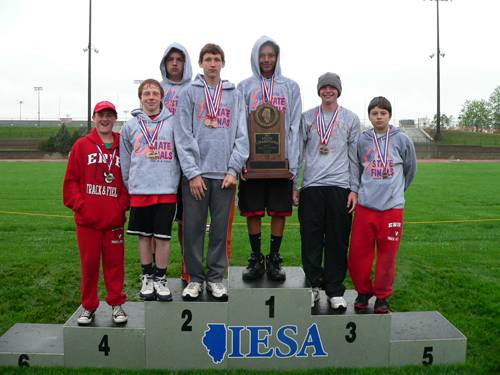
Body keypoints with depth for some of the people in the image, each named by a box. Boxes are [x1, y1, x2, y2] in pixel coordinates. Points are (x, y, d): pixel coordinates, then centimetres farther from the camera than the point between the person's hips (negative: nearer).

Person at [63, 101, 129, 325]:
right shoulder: (82, 146, 4)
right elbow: (71, 180, 4)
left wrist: (123, 205, -3)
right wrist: (80, 204, -6)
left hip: (114, 219, 1)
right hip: (87, 218, 0)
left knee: (115, 262, 6)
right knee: (89, 263, 7)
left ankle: (117, 304, 21)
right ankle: (89, 307, 21)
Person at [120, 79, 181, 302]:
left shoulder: (173, 123, 6)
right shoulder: (130, 126, 10)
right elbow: (125, 162, 15)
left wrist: (179, 183, 4)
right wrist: (129, 186, 11)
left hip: (167, 189, -1)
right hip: (139, 191, 2)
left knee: (163, 237, 0)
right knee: (144, 236, 8)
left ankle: (161, 279, 14)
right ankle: (147, 278, 21)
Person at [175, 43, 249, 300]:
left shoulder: (235, 95, 12)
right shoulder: (190, 93, 6)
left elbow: (241, 136, 7)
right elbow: (183, 136, -1)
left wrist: (233, 170, -4)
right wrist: (192, 172, -10)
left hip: (224, 174, 2)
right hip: (196, 173, -1)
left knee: (220, 229, 6)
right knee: (193, 228, 2)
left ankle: (216, 277, 18)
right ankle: (195, 278, 15)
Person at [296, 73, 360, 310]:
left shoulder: (351, 119, 11)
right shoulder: (306, 118, 11)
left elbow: (355, 157, 9)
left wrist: (354, 189, 2)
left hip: (340, 187, 0)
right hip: (311, 186, 0)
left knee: (338, 241, 2)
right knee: (311, 239, 1)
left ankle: (335, 290, 12)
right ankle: (312, 286, 14)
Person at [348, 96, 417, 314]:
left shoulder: (402, 140, 2)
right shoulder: (362, 141, 7)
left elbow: (410, 169, 16)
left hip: (392, 207, -1)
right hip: (365, 206, 2)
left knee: (387, 254, 4)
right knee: (357, 253, 2)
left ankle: (382, 296, 22)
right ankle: (363, 291, 24)